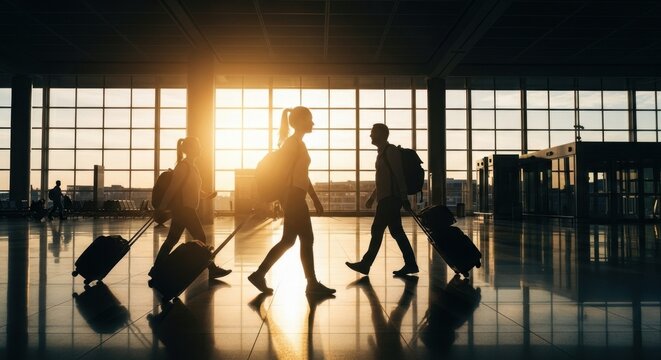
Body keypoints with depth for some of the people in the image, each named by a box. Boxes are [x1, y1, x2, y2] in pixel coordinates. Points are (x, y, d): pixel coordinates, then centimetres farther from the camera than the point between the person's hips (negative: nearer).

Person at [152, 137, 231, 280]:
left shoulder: (191, 166, 15)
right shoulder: (184, 166, -14)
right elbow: (173, 187, -18)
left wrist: (206, 195, 22)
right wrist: (162, 207, -19)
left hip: (186, 208, 10)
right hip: (183, 208, -10)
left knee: (172, 239, 11)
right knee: (200, 238, -4)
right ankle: (211, 270, 2)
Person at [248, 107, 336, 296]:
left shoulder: (298, 143, 19)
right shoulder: (293, 143, -10)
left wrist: (316, 200, 22)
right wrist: (287, 202, -22)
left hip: (296, 197, 10)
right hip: (293, 197, -10)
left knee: (288, 240, 10)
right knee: (307, 239, -3)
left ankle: (259, 275, 13)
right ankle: (312, 284, 5)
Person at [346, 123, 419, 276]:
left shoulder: (390, 151, -9)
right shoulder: (382, 153, 20)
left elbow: (399, 175, -15)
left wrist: (404, 198, -18)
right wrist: (372, 197, 24)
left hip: (390, 199, -10)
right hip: (386, 199, 10)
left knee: (377, 230, -7)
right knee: (396, 232, 8)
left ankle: (365, 264, -2)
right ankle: (410, 264, 10)